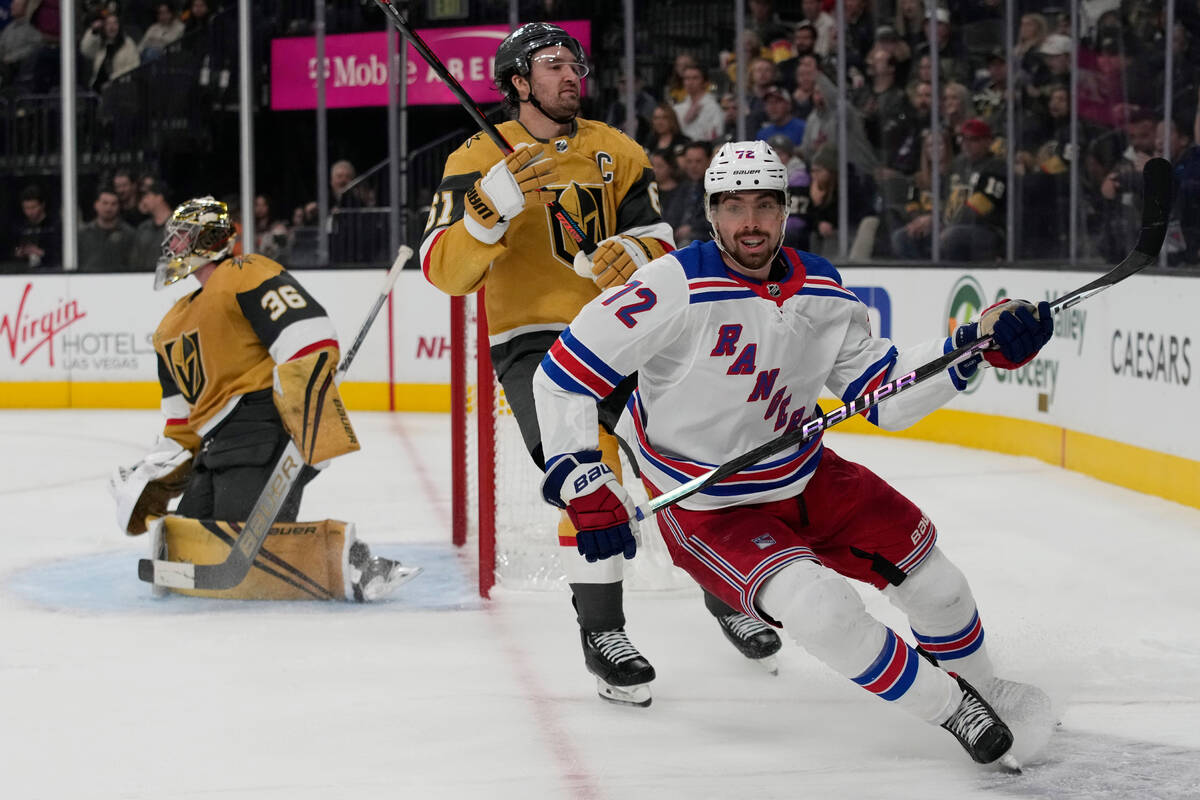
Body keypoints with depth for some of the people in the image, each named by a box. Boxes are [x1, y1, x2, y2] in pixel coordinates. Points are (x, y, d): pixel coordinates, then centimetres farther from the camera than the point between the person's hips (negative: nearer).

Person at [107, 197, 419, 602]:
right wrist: (149, 488, 18)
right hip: (217, 447, 10)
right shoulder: (173, 328, 27)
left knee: (236, 549, -30)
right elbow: (182, 424, 30)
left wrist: (311, 440, -27)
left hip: (264, 428, -10)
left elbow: (311, 346, -18)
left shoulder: (245, 277, -4)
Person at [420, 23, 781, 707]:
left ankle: (728, 596, 26)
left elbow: (658, 244, 8)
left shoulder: (616, 151, 9)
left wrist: (636, 253, -16)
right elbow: (444, 271, -15)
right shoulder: (480, 161, -4)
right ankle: (602, 632, -17)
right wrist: (498, 201, -30)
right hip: (532, 340, -4)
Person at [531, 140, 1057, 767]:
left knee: (923, 566, 4)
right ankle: (951, 710, -8)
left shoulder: (821, 290, -4)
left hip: (805, 479, 6)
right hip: (707, 512, -6)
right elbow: (562, 374, -22)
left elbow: (885, 396, 0)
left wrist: (979, 345, -11)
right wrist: (583, 486, -28)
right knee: (818, 604, -27)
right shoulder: (678, 287, -24)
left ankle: (978, 684, 35)